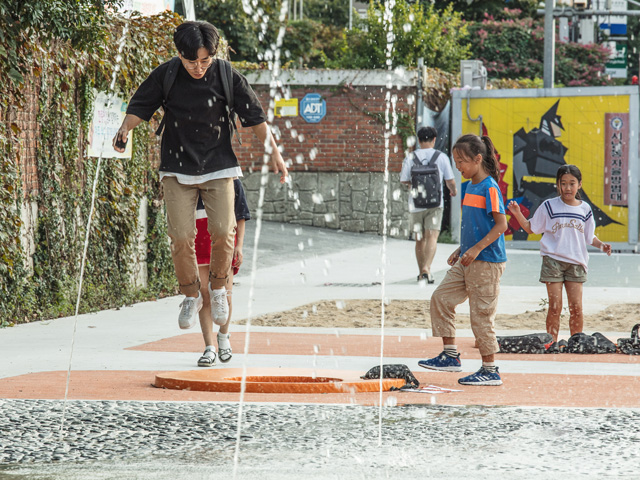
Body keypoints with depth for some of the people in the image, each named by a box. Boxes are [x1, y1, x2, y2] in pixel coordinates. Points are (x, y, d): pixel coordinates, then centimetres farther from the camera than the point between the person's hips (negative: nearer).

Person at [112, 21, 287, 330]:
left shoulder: (227, 78, -7)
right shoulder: (165, 77, -7)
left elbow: (254, 116, 0)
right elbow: (140, 106, 2)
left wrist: (273, 152, -2)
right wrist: (125, 128, -17)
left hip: (218, 167, 0)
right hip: (177, 169, 0)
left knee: (222, 231, -12)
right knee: (181, 236, -10)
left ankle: (218, 288, 15)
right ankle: (191, 296, 13)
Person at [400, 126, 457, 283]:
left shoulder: (410, 158, 0)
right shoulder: (441, 157, -1)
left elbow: (404, 181, 3)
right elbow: (450, 181, 4)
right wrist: (453, 191, 26)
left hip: (416, 204, 2)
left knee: (420, 239, 13)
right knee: (432, 236, -7)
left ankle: (421, 272, 22)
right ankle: (426, 268, -26)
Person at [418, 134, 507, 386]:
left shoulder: (489, 188, -14)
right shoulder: (470, 186, 13)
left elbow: (501, 225, -19)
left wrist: (477, 248, -25)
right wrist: (461, 249, 19)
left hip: (487, 262, -9)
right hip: (467, 261, 9)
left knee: (481, 313, -4)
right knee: (441, 297, 6)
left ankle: (490, 370, 5)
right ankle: (450, 355, 12)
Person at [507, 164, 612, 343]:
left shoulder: (585, 209, 8)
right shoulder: (549, 206, 0)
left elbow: (590, 236, 17)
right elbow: (531, 228, 6)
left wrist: (601, 245, -1)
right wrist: (517, 214, -8)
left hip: (576, 263, 2)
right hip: (553, 259, -2)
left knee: (576, 307, 0)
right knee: (555, 307, -5)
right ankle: (551, 343, 2)